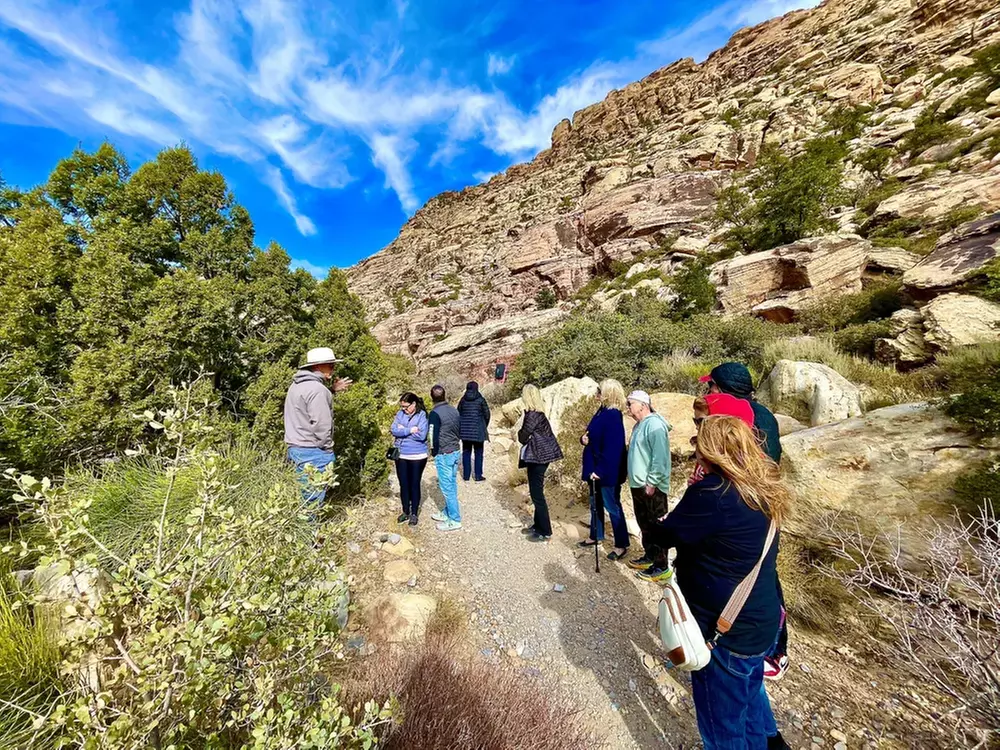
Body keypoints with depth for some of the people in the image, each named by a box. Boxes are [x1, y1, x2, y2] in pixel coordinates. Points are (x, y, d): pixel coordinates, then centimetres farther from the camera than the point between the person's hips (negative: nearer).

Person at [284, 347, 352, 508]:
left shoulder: (297, 385, 11)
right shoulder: (317, 389, -19)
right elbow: (320, 424, -22)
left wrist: (333, 390, 19)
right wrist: (328, 450, -11)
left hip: (295, 448, 10)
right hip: (313, 452, -10)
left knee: (303, 498, 18)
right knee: (313, 503, -1)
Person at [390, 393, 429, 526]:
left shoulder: (422, 415, -13)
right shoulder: (400, 414, 1)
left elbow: (422, 435, -22)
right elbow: (394, 430, -8)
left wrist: (403, 430, -13)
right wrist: (410, 430, -19)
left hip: (417, 456, -4)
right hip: (401, 456, 4)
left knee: (414, 485, 9)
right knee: (403, 484, 15)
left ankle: (414, 514, 26)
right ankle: (405, 512, 33)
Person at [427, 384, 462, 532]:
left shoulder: (435, 414, -16)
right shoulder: (454, 410, 4)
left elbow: (433, 436, -15)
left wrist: (434, 452, 1)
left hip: (443, 454, -7)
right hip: (456, 451, 8)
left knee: (447, 487, 2)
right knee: (451, 485, 17)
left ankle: (455, 520, 10)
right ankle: (447, 513, 31)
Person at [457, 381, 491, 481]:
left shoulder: (463, 400, 2)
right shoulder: (481, 400, -6)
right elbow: (487, 415, -4)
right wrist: (484, 426, 13)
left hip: (465, 430, 3)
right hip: (478, 430, -3)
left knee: (466, 452, 12)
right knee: (478, 453, 8)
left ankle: (466, 475, 16)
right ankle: (478, 476, 11)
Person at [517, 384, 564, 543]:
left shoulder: (533, 415, -20)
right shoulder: (536, 412, 10)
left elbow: (523, 437, -14)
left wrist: (520, 433, 5)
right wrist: (524, 435, -6)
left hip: (538, 457, -10)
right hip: (537, 456, 10)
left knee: (537, 494, 0)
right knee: (535, 492, 17)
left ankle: (545, 532, 11)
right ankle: (538, 525, 30)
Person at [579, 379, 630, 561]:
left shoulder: (613, 416, -22)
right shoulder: (602, 411, 7)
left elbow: (612, 448, -26)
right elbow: (592, 435, 16)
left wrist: (601, 471, -25)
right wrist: (584, 438, -6)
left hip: (608, 471, -10)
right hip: (596, 467, 10)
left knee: (612, 506, 5)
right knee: (595, 503, 21)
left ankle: (621, 545, 22)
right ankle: (596, 536, 39)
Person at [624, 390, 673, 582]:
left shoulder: (655, 425, -18)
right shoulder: (639, 425, 12)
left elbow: (660, 457, -24)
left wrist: (651, 482, -22)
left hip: (652, 487, -9)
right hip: (638, 485, 9)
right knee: (644, 525, 20)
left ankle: (661, 567, 15)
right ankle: (649, 556, 35)